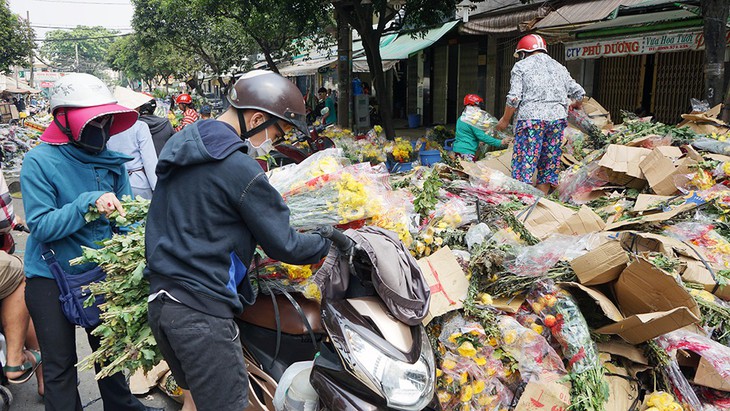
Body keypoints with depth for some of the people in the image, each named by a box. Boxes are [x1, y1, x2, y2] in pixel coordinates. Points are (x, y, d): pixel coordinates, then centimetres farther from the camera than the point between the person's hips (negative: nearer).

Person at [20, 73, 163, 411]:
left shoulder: (111, 161, -2)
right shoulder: (39, 161, -15)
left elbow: (125, 213, 2)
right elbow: (41, 226, -21)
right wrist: (88, 203, -32)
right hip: (52, 279, -4)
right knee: (60, 365, 10)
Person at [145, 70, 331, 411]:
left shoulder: (180, 144, 11)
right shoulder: (240, 169, -17)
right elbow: (283, 245, -12)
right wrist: (329, 243, 4)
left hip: (159, 300, 9)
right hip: (201, 310, -9)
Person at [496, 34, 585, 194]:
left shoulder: (521, 66, 5)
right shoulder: (559, 67, 21)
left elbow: (514, 97, -6)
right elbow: (578, 92, 23)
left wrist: (505, 119, 4)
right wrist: (577, 105, 44)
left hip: (531, 117, -5)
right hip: (557, 117, 5)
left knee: (525, 160, -6)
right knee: (550, 159, 10)